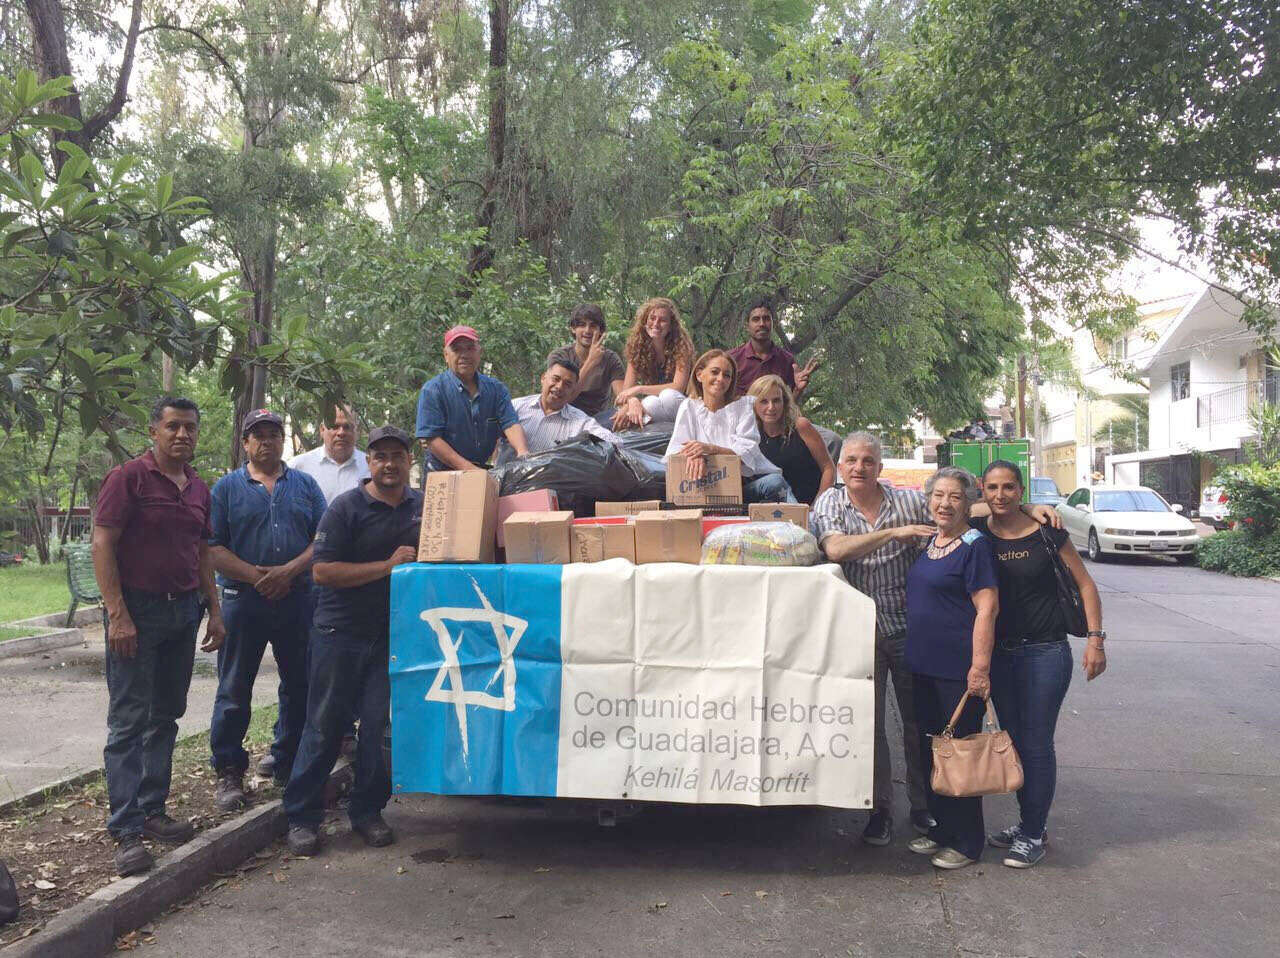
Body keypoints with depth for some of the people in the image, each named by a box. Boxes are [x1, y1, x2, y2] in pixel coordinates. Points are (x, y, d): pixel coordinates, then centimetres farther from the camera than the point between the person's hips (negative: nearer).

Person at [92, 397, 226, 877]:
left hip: (183, 610, 7)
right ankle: (126, 831, -1)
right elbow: (103, 544, -12)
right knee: (129, 720, -4)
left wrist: (214, 611, 13)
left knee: (166, 716, 12)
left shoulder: (198, 489, 13)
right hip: (136, 610, -7)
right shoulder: (128, 477, -8)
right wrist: (117, 614, -18)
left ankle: (152, 810, 22)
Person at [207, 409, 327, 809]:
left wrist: (289, 571, -12)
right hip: (243, 600, -2)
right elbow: (213, 547, -2)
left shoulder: (305, 485, 10)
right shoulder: (227, 488, 5)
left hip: (299, 599, 2)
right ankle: (229, 771, 12)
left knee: (300, 686, 10)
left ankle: (288, 761, 24)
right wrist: (255, 576, -13)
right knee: (234, 690, 2)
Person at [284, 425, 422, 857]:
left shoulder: (423, 506, 7)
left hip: (393, 632, 3)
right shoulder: (346, 508, -7)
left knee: (379, 723, 5)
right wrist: (387, 566, -18)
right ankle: (302, 817, 12)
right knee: (325, 724, 2)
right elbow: (322, 571, -14)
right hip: (341, 631, -3)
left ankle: (367, 810, 19)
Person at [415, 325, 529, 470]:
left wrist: (522, 451, -21)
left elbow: (510, 424, 1)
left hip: (485, 473, 3)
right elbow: (431, 439, -8)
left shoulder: (496, 389, 12)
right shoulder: (432, 390, -1)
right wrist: (467, 468, -17)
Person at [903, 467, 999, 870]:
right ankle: (942, 827, 30)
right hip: (924, 665, 8)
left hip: (958, 669, -8)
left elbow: (987, 608, -18)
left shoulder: (975, 545, -12)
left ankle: (966, 842, 14)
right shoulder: (929, 542, 12)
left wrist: (980, 666, -22)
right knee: (930, 749, 16)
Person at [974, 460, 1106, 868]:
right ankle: (1028, 822, 28)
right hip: (1000, 654, 4)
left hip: (1045, 651, -4)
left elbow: (1085, 585, -1)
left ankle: (1034, 835, 9)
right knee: (1014, 740, 13)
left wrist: (1095, 638, -8)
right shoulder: (977, 534, 0)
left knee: (1037, 743, -1)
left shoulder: (1046, 533, -7)